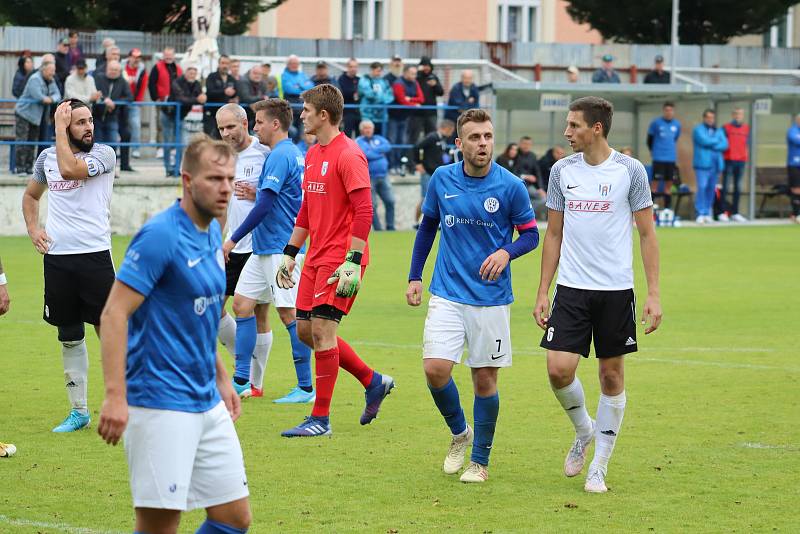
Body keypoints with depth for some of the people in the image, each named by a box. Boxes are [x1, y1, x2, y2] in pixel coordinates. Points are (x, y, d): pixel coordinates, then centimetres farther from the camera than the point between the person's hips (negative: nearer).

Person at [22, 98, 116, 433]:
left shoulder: (104, 153, -6)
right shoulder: (46, 157, 9)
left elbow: (70, 169, -24)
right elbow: (31, 195, 25)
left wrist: (59, 129, -14)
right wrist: (32, 228, 8)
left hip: (94, 255, -4)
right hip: (56, 256, 4)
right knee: (69, 336, 9)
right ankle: (79, 410, 17)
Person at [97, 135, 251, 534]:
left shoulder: (212, 233, 11)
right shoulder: (161, 236, -15)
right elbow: (114, 314, -19)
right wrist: (115, 396, -26)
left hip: (208, 404, 9)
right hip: (160, 406, -9)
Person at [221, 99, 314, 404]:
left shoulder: (280, 156, -15)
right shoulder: (295, 155, 15)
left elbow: (265, 205, -20)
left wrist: (234, 239, -16)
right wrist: (257, 193, 18)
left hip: (281, 249, -10)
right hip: (264, 250, 10)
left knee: (289, 314, -6)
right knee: (242, 304, 8)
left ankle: (306, 388, -1)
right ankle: (242, 380, 10)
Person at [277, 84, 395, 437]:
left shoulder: (348, 155, -14)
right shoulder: (313, 154, 15)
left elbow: (364, 211, -19)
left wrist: (353, 262, -23)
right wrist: (289, 254, 21)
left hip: (340, 259, -9)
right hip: (316, 258, 9)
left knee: (321, 329, -10)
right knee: (305, 331, 9)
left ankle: (320, 419, -3)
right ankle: (373, 382, 23)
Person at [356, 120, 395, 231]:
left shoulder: (379, 139, 15)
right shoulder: (359, 141, 1)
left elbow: (388, 146, -4)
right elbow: (366, 154, -15)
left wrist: (373, 150, -11)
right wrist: (380, 153, -4)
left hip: (383, 175, 4)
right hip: (369, 178, -4)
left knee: (390, 201, 0)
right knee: (372, 205, -4)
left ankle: (390, 227, 7)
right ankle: (378, 229, 1)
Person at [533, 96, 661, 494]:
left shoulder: (630, 171, -4)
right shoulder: (562, 171, 6)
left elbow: (647, 234, 0)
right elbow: (554, 235, 12)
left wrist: (654, 294, -6)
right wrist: (542, 293, 8)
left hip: (616, 289, -2)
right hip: (571, 289, 2)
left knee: (612, 375, 3)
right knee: (559, 369, -11)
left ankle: (599, 467, 13)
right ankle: (583, 431, 19)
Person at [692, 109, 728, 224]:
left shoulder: (719, 131, 18)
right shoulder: (698, 129, 3)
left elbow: (725, 145, 5)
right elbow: (705, 141, -15)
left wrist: (712, 145, -9)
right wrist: (717, 141, -1)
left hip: (715, 164, 5)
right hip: (702, 163, -5)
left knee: (711, 189, 5)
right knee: (702, 187, -13)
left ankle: (707, 213, 11)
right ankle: (700, 214, -14)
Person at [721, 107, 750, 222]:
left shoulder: (746, 128, 12)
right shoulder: (726, 128, 0)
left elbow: (747, 142, 15)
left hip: (741, 161, 5)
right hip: (729, 160, -5)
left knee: (738, 187, 8)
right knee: (725, 187, -6)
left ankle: (735, 212, 13)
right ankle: (723, 212, -6)